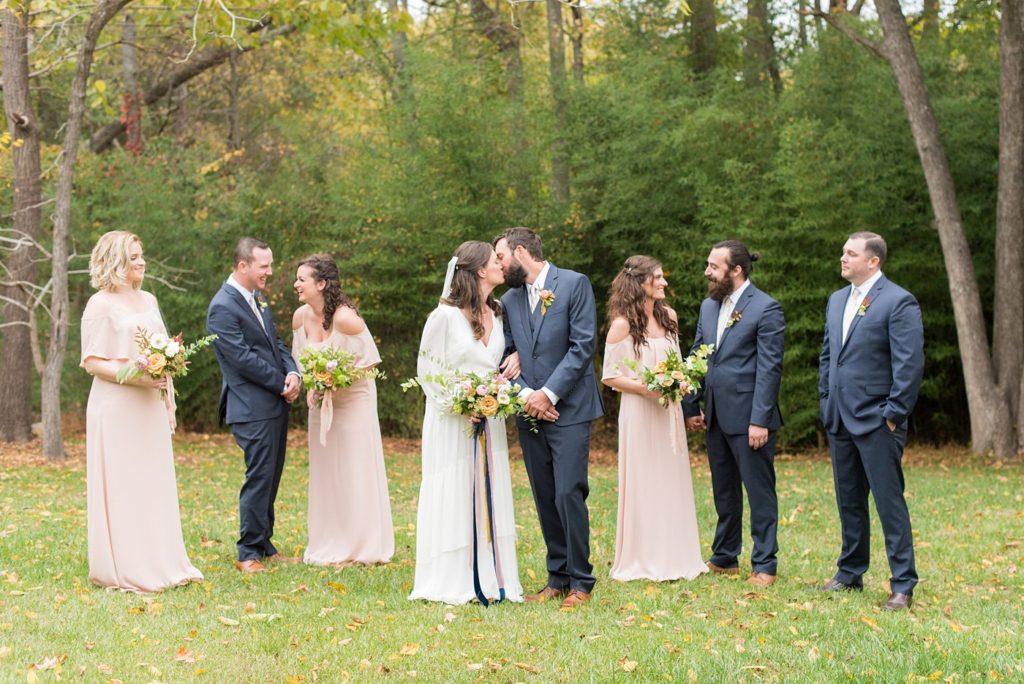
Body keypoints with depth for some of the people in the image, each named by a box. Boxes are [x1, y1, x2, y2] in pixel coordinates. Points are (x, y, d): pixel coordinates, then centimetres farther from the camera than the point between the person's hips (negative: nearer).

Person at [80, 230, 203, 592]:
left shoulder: (148, 300, 14)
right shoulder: (101, 304, -8)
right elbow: (91, 361, -11)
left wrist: (168, 400, 14)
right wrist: (136, 378, -21)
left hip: (150, 408, 7)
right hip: (116, 408, -7)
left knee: (155, 484, 10)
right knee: (121, 487, -3)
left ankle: (159, 563, 18)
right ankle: (124, 571, 3)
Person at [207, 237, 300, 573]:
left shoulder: (256, 299, 14)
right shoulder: (223, 307, -15)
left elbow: (276, 342, 17)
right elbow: (243, 358, -19)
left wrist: (293, 373, -2)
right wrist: (282, 383, -12)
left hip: (275, 404, 9)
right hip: (252, 408, -9)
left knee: (270, 479, 13)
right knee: (259, 478, -6)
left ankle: (264, 546, 21)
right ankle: (248, 553, 2)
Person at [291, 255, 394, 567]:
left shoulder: (345, 318, -22)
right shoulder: (301, 316, -3)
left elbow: (370, 359, -14)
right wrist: (311, 383, -6)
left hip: (353, 398, -6)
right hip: (321, 401, 6)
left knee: (356, 470, -1)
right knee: (325, 472, 10)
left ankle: (361, 547, 9)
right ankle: (329, 547, 19)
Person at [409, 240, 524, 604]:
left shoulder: (497, 314, 8)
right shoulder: (445, 315, -11)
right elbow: (427, 369, -6)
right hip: (452, 421, -6)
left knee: (489, 496, 5)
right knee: (453, 496, -2)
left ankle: (491, 578, 11)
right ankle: (452, 583, 4)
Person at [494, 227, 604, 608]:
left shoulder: (574, 284, -4)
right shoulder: (509, 299, 13)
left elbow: (583, 345, -10)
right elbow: (508, 355, 12)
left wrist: (549, 393, -15)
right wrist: (526, 395, -7)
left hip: (569, 409, -6)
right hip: (530, 414, 6)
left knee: (568, 494, -10)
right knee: (545, 500, 8)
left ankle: (580, 582, -1)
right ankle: (558, 579, 16)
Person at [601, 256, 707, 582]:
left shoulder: (668, 316, 8)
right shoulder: (623, 325, -10)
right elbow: (610, 376, -7)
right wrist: (646, 387, -18)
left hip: (669, 411, 6)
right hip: (639, 411, -6)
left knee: (672, 481, 9)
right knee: (643, 484, -2)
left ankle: (675, 556, 17)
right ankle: (644, 561, 7)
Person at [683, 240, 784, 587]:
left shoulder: (765, 308, -10)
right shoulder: (708, 306, 13)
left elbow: (769, 368, -13)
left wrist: (759, 420, -17)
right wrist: (691, 406, 11)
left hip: (748, 417, -7)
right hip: (716, 416, 7)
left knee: (759, 491, 0)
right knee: (723, 491, 16)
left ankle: (765, 564, 6)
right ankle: (724, 558, 26)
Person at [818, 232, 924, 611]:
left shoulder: (899, 302, -10)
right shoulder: (837, 300, 15)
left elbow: (910, 363, -14)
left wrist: (894, 414, -15)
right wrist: (826, 401, 14)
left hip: (877, 422, -8)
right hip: (840, 420, 8)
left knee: (890, 501, -6)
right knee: (849, 501, 15)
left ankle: (903, 586, -2)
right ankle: (850, 573, 25)